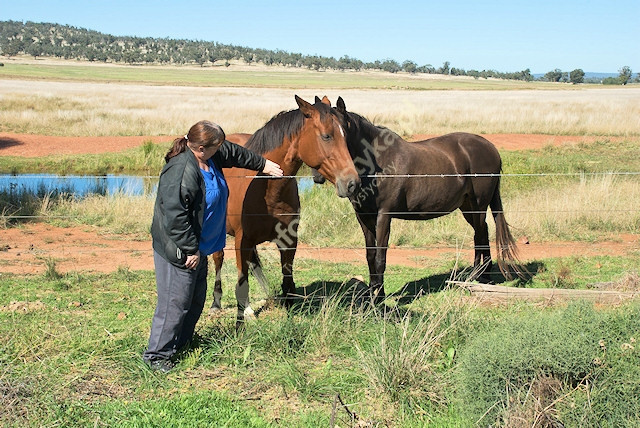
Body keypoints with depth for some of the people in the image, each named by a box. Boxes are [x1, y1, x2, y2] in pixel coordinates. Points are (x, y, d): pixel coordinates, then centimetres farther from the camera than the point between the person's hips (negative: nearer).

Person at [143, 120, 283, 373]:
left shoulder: (211, 158, 1)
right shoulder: (181, 172, -28)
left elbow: (234, 153, 23)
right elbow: (175, 217, -29)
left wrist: (263, 164, 33)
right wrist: (190, 249, -23)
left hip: (198, 246, 10)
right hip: (179, 250, -10)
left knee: (196, 299, 20)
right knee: (176, 302, -4)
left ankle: (181, 342, 36)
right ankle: (156, 354, 9)